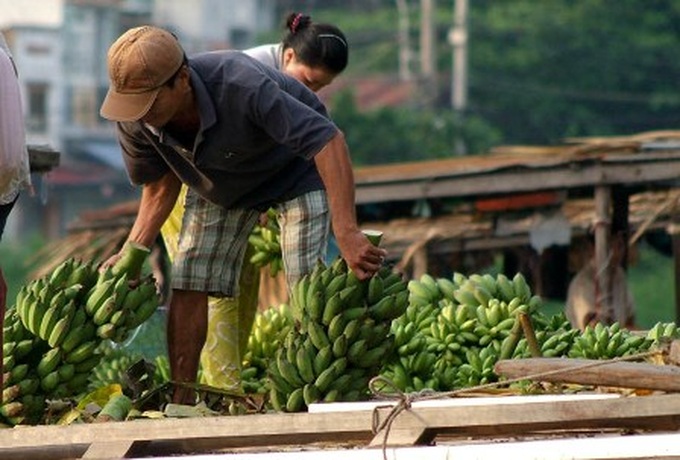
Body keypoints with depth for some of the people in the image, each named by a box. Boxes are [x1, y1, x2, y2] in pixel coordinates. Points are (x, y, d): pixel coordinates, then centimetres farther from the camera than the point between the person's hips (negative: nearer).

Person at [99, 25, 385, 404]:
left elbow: (328, 140, -46)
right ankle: (180, 400, -3)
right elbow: (160, 186, -6)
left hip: (297, 169, -4)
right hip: (218, 184, 5)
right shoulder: (136, 120, -27)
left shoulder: (241, 86, -44)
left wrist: (348, 236, -54)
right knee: (188, 283, -7)